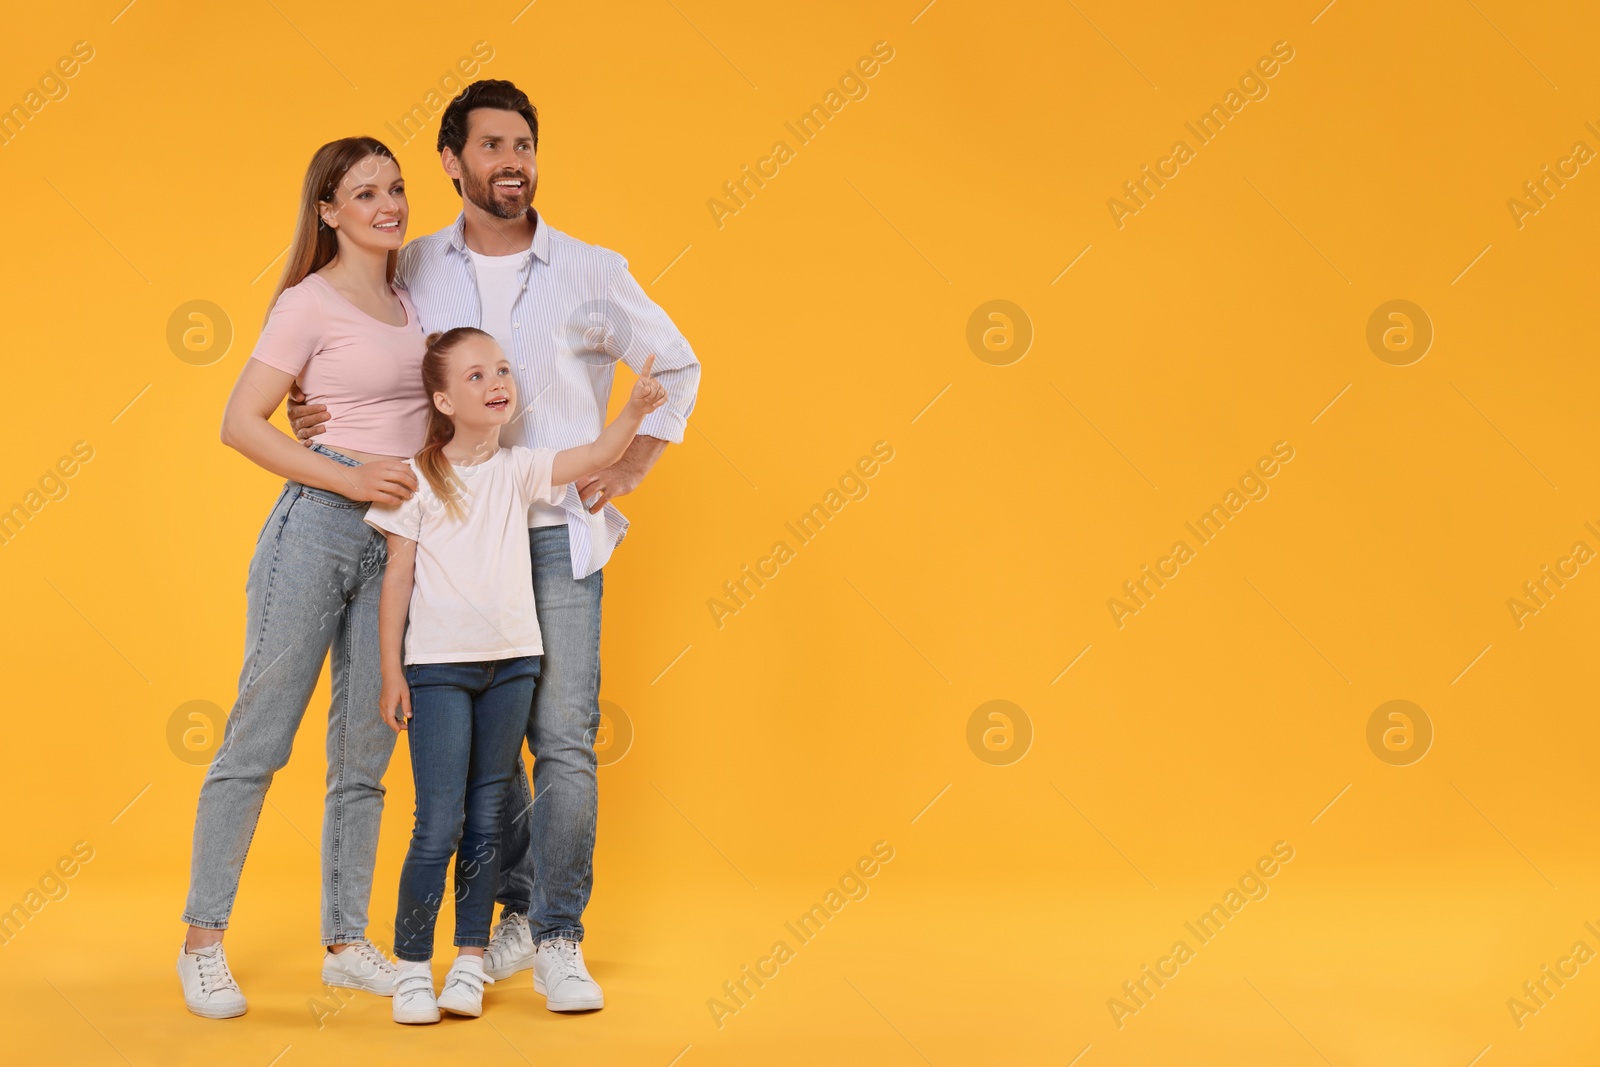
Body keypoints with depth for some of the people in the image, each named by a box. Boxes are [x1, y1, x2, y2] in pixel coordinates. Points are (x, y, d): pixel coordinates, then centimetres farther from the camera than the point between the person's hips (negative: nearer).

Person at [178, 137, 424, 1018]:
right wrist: (349, 478, -16)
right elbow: (240, 423, -10)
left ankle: (346, 944, 16)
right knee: (259, 736, -3)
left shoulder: (408, 299, 16)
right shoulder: (310, 302, -4)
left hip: (395, 538, 6)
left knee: (364, 752, 8)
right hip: (318, 526, -6)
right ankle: (203, 940, 6)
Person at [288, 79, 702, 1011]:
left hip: (559, 538, -2)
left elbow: (677, 367, 12)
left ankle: (559, 942, 1)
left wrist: (629, 470, 4)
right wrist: (311, 416, -3)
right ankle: (517, 909, 25)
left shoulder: (590, 272, 1)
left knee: (565, 740, -7)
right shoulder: (413, 271, 4)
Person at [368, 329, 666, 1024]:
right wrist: (391, 673, -3)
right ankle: (411, 967, 6)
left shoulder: (519, 470, 6)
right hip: (439, 666, -3)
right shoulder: (417, 478, -3)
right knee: (438, 825, -6)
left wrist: (635, 410, -23)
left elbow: (598, 455, -5)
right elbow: (398, 577, -2)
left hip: (512, 661, 4)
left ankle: (470, 962, 16)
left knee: (486, 819, 8)